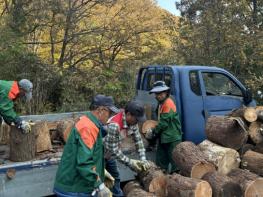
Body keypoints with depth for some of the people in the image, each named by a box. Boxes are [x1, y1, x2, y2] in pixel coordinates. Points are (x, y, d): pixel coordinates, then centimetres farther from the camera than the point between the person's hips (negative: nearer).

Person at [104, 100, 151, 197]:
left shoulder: (132, 121, -11)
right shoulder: (114, 125, -36)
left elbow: (138, 140, -3)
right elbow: (113, 149, -30)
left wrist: (143, 159, -10)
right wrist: (130, 162, -23)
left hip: (110, 155, 8)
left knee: (116, 178, 18)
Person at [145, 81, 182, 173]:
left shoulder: (168, 103, -17)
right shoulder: (161, 103, 13)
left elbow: (164, 123, -20)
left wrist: (153, 131, -9)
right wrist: (154, 130, 8)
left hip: (172, 138, -10)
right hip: (163, 138, 10)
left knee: (174, 162, 0)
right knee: (160, 162, 16)